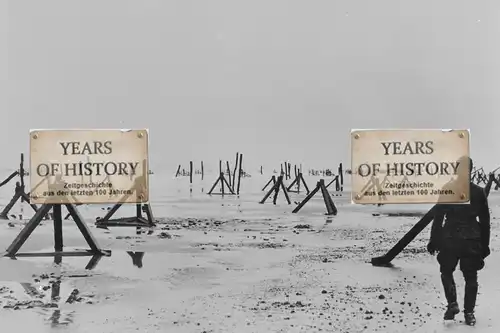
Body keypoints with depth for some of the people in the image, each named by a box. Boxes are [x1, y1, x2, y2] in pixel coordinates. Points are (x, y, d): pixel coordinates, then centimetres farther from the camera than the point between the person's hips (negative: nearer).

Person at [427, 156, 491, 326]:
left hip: (450, 239, -1)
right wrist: (485, 245, 13)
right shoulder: (479, 192, 1)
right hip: (472, 240, 2)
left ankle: (452, 304, 0)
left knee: (446, 271, 16)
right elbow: (485, 221, 6)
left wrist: (434, 240, 1)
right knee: (470, 277, 10)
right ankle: (469, 312, 9)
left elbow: (438, 217, -5)